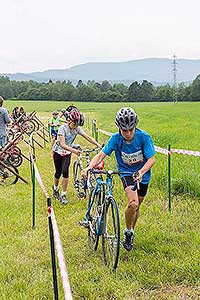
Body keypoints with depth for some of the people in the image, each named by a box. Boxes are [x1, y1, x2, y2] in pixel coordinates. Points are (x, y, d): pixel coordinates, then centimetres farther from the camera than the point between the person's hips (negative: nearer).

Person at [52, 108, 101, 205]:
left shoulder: (77, 128, -12)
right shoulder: (63, 128, -27)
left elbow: (88, 137, -14)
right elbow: (63, 145, -36)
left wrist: (99, 145, -26)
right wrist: (74, 150, -51)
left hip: (67, 153, 3)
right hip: (58, 152, -3)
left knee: (65, 171, -14)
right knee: (58, 172, 6)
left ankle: (63, 195, -6)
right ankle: (55, 188, 37)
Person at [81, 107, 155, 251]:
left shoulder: (144, 137, -23)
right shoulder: (116, 139, -20)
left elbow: (151, 159, -26)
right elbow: (101, 154, -24)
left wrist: (141, 171, -45)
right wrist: (89, 167, -42)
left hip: (143, 174, 1)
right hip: (126, 173, -1)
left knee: (137, 206, 14)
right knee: (133, 203, -24)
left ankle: (131, 231, 40)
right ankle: (128, 232, 0)